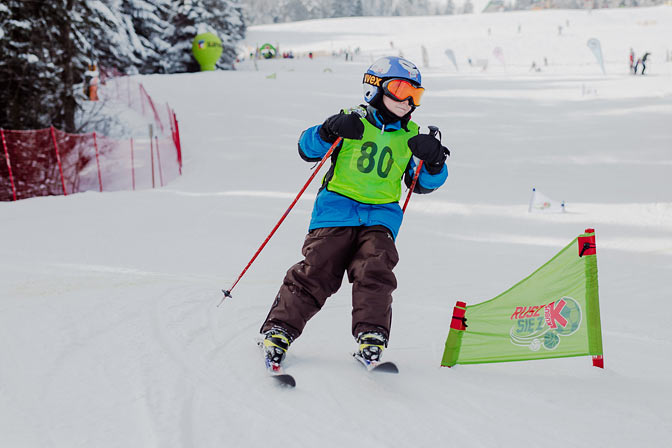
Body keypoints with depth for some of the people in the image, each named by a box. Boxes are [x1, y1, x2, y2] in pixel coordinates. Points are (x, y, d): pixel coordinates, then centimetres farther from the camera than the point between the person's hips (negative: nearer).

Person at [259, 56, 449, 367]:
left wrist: (433, 162, -7)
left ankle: (371, 338, -17)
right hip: (337, 209, -2)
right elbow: (307, 148, -1)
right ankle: (279, 329, -4)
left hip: (380, 215, 3)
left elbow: (422, 183, 14)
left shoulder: (411, 137, 16)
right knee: (316, 271, -11)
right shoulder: (353, 122, 5)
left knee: (376, 270, -20)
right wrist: (329, 131, -20)